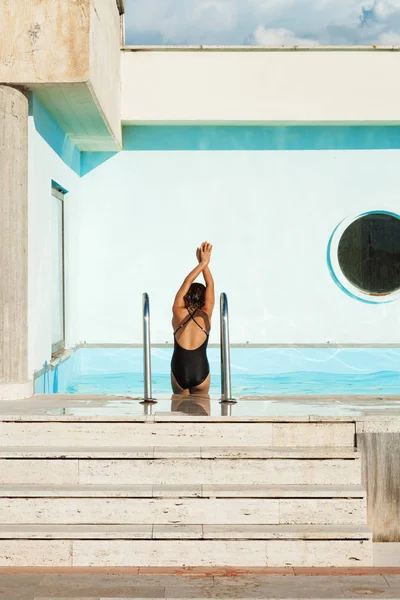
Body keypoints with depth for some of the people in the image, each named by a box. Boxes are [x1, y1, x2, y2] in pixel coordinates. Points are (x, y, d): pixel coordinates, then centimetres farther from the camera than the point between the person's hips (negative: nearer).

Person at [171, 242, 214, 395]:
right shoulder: (205, 315, -2)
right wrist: (205, 263, 5)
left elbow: (186, 283, 3)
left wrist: (202, 263, 6)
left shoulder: (178, 313, -2)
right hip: (201, 372, 0)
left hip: (179, 372, 0)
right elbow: (210, 285, 4)